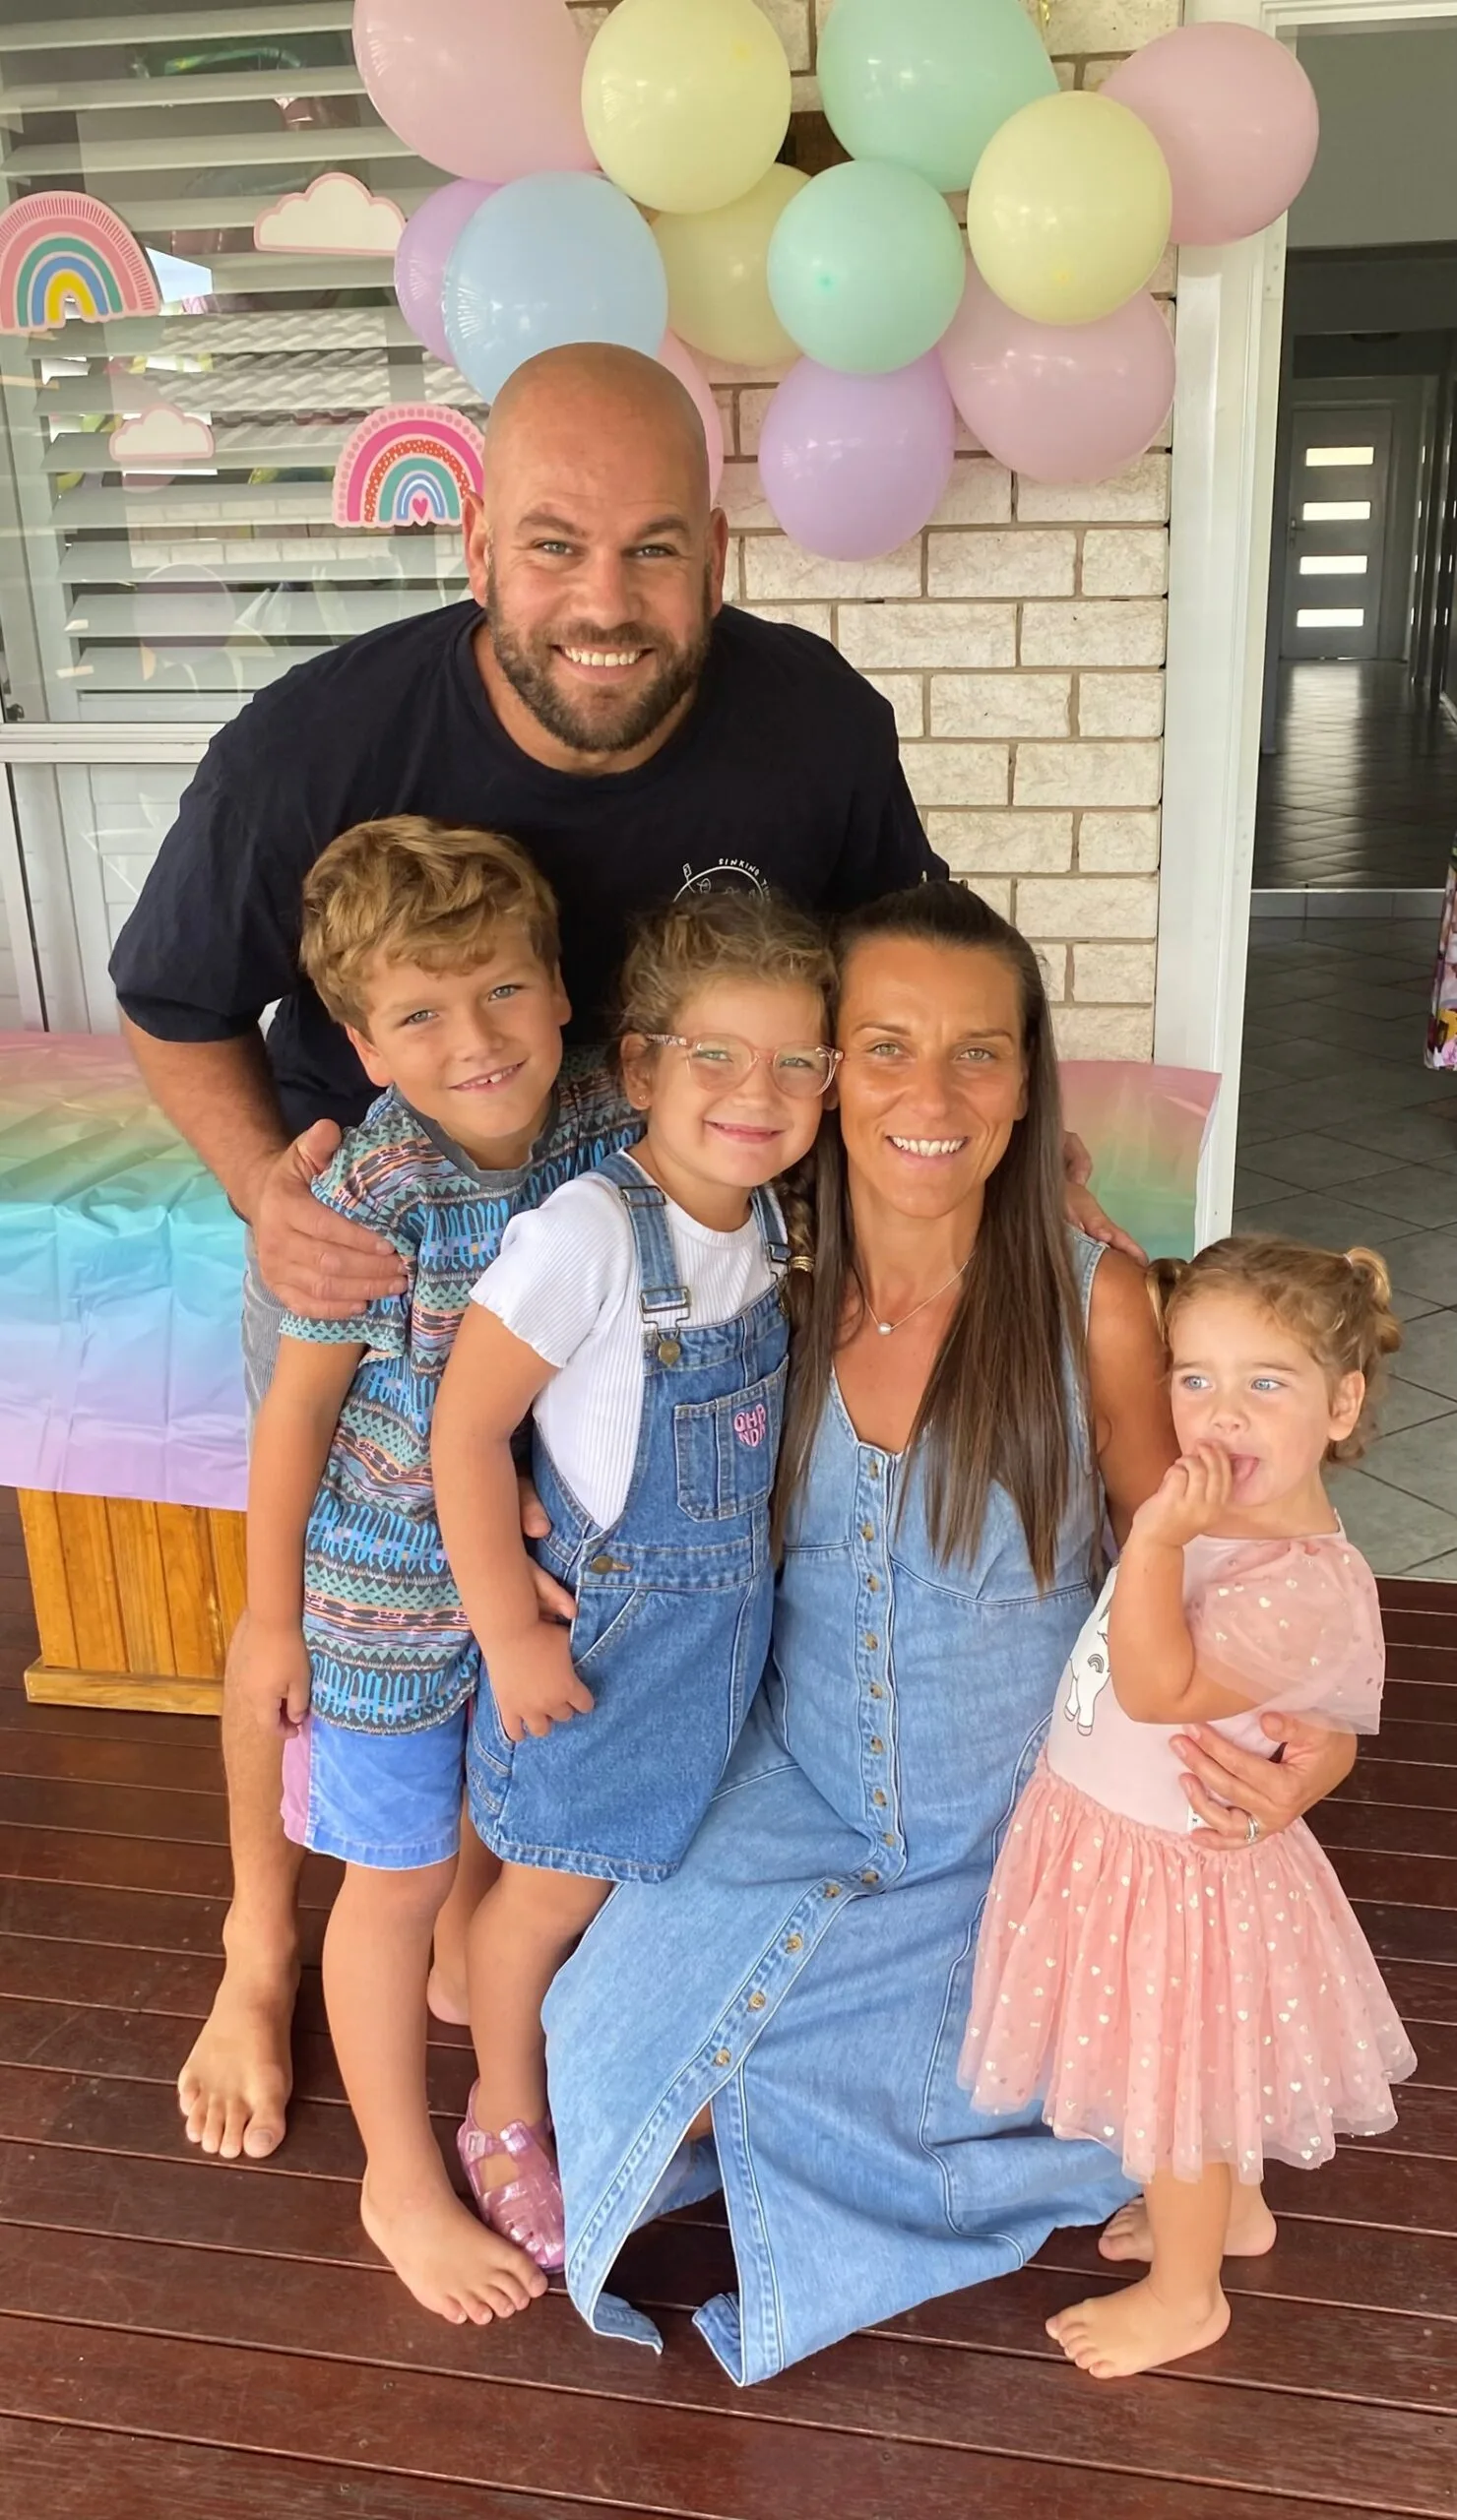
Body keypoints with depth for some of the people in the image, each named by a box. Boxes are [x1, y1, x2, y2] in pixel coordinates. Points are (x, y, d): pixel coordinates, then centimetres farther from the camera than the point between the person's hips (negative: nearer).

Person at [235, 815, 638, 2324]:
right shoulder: (375, 1197, -27)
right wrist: (270, 1616, -6)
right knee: (396, 1879, 13)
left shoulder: (608, 1127, -15)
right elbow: (297, 1408, -14)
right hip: (392, 1590, -4)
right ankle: (401, 2185, 34)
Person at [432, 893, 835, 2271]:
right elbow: (466, 1432, -23)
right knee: (555, 1887, 13)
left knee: (661, 1857, 25)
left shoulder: (765, 1215, -6)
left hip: (731, 1609, 6)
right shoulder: (587, 1231, -28)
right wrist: (512, 1635, -19)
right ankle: (507, 2119, 41)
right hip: (605, 1623, -6)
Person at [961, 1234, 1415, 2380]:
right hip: (1104, 1832, 8)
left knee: (1173, 2089, 16)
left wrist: (1158, 1537, -40)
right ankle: (1231, 2209, 56)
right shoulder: (1214, 1507, -6)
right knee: (1182, 2081, 30)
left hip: (1179, 1867, -8)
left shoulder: (1310, 1584, -31)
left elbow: (1156, 1689, -38)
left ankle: (1184, 2294, 41)